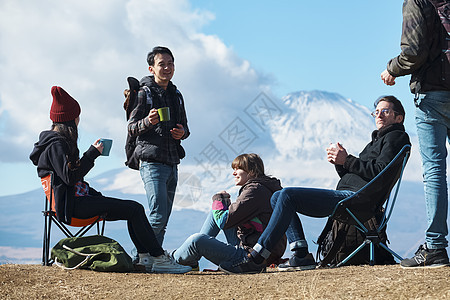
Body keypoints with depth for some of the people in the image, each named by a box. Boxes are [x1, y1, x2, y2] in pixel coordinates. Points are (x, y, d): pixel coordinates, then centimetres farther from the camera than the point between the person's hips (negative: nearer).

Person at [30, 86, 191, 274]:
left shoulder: (60, 141, 20)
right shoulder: (56, 144, -11)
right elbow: (70, 177, -22)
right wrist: (92, 154, -15)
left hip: (79, 200, 11)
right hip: (72, 205, -11)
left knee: (134, 209, 5)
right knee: (134, 210, -17)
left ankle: (145, 258, -3)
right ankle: (160, 259, -14)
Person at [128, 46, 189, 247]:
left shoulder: (176, 95, 18)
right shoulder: (144, 93, -2)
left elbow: (185, 126, 26)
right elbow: (131, 128, -5)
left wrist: (182, 132, 2)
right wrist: (148, 122, -26)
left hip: (172, 163, 7)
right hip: (152, 163, -7)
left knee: (163, 220, 7)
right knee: (158, 216, -16)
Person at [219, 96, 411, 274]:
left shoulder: (396, 137, 3)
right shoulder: (378, 139, 32)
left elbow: (380, 173, -15)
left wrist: (347, 161, -14)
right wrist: (338, 161, 5)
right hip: (346, 194, 11)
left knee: (288, 195, -22)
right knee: (278, 198, 6)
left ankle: (256, 259, -23)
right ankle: (301, 256, -9)